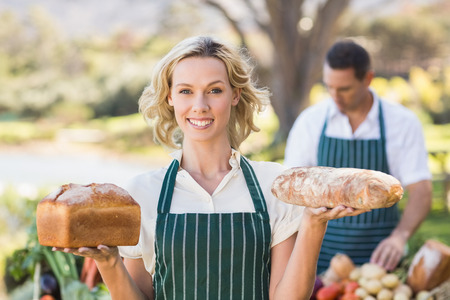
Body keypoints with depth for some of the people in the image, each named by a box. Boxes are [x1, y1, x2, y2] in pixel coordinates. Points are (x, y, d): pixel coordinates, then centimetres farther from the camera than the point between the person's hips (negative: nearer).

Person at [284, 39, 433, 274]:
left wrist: (399, 236, -26)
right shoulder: (311, 120, 0)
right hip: (323, 253, 1)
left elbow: (421, 192, -8)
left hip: (378, 254, -1)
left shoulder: (403, 123, -4)